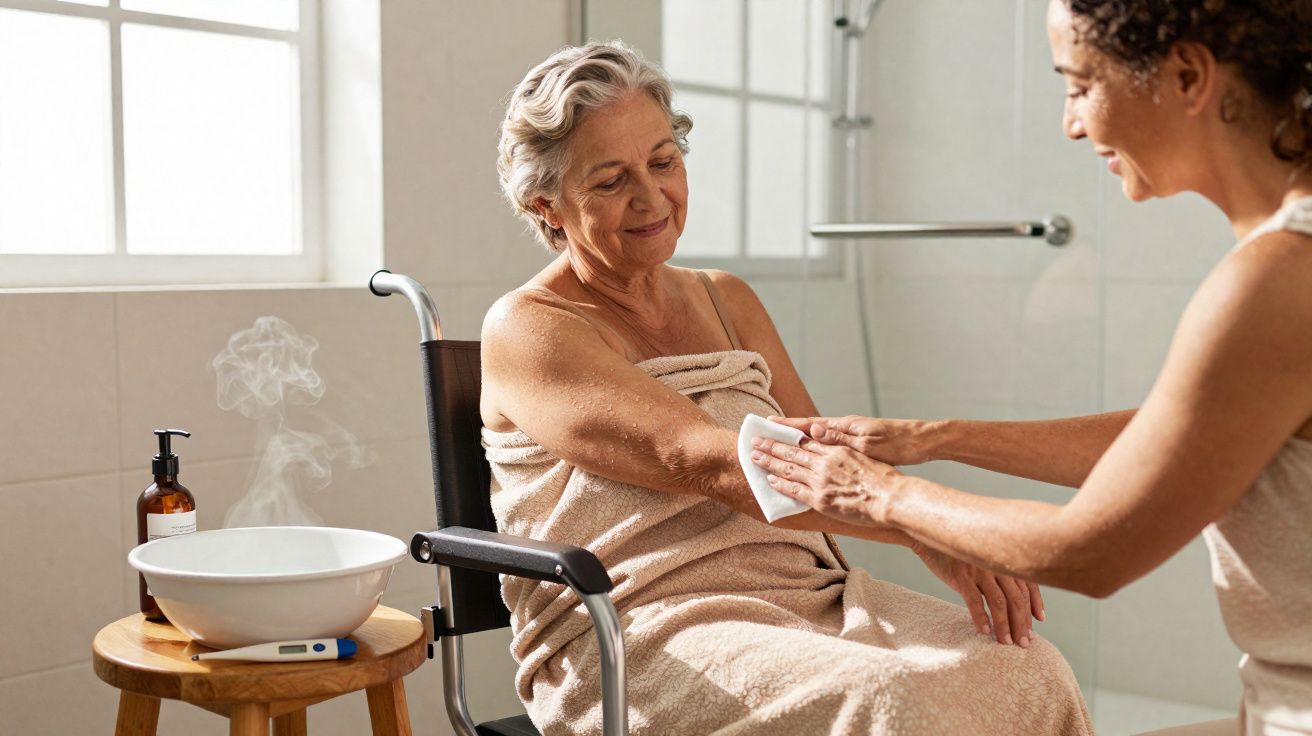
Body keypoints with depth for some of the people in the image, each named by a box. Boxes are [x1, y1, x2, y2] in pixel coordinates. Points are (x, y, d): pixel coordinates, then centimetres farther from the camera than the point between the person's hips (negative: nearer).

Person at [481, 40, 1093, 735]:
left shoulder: (727, 299, 19)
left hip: (804, 590, 6)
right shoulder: (525, 331, -4)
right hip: (640, 635, -6)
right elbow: (706, 462, -18)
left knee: (1032, 673, -18)